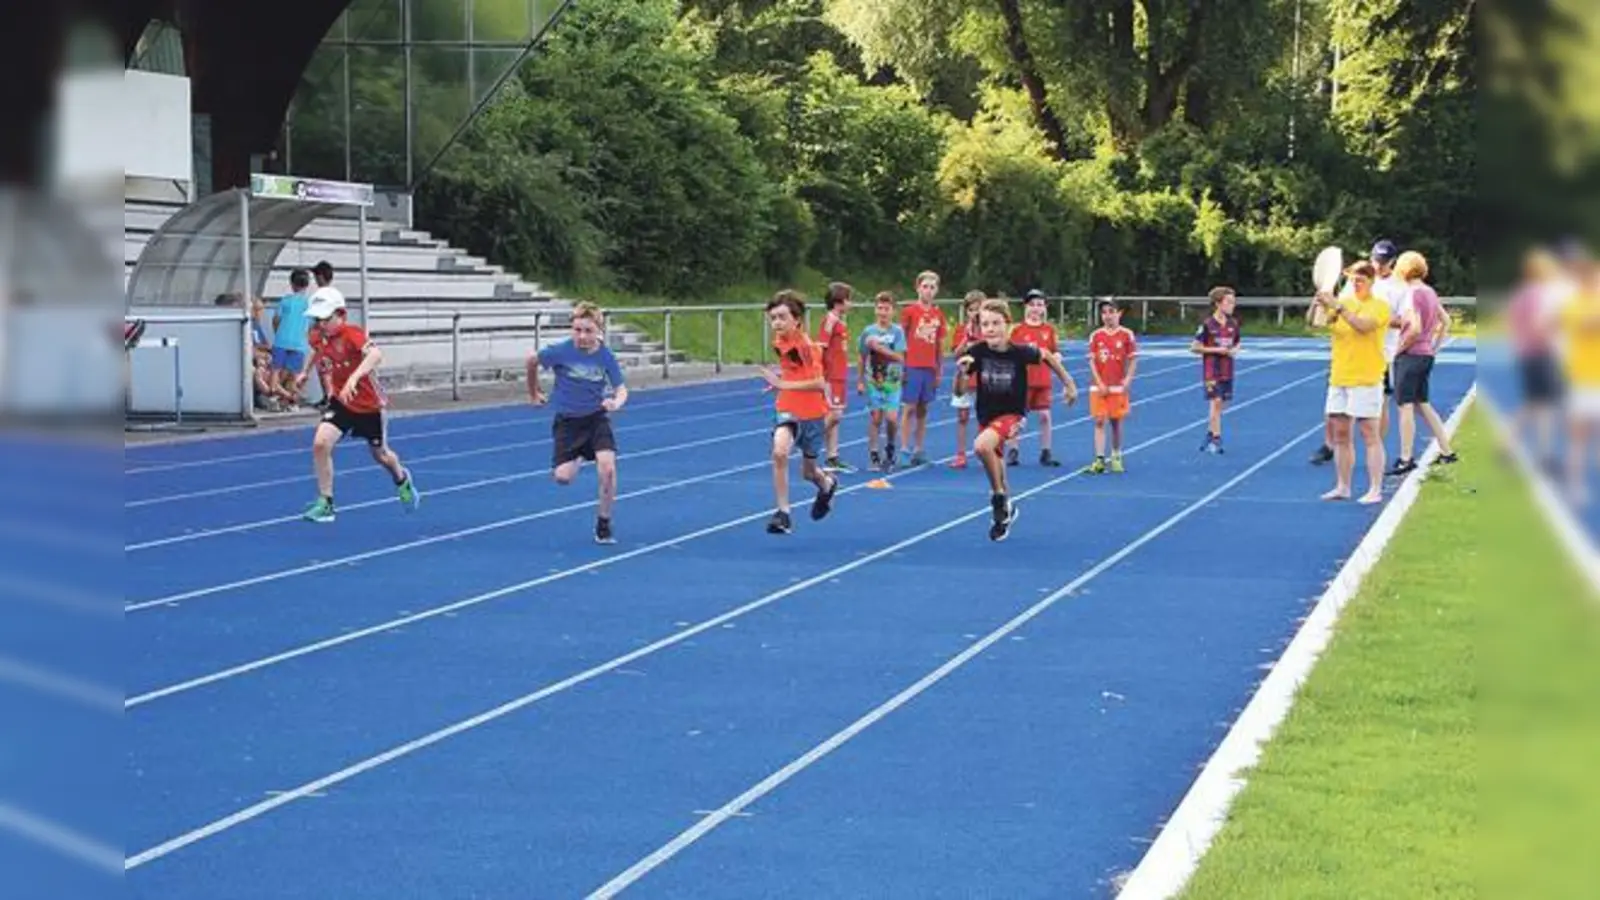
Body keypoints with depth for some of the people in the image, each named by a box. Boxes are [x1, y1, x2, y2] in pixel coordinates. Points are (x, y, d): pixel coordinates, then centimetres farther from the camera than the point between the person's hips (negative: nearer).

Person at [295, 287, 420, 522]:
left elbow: (376, 355, -52)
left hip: (369, 404, -4)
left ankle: (402, 480, 52)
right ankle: (325, 504, -7)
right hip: (341, 401, 4)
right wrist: (305, 372, 17)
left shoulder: (351, 334, -31)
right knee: (320, 443, -19)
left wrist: (354, 378, -63)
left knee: (381, 455, 16)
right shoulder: (318, 336, -10)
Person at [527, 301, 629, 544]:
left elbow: (622, 390, -9)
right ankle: (576, 458, 29)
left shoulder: (606, 356, -11)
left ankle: (603, 527, -2)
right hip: (567, 420, 0)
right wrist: (534, 393, 12)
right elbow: (532, 360, 1)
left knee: (608, 469, -20)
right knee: (563, 477, -11)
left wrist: (616, 403, -33)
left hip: (596, 418, 0)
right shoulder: (561, 352, -15)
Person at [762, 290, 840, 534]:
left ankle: (827, 483, 54)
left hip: (811, 412, -4)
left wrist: (784, 384, -34)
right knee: (779, 452, -26)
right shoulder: (779, 342, -3)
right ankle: (783, 513, -19)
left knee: (808, 471, 15)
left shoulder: (807, 347, -23)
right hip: (788, 410, 4)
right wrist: (780, 380, 3)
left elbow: (820, 383, -31)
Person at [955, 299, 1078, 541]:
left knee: (982, 446, -31)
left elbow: (1046, 356, 1)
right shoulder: (977, 353, -15)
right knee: (994, 464, 19)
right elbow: (960, 392, -10)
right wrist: (961, 372, -30)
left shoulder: (1020, 352, -20)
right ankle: (1005, 510, 46)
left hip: (1012, 415, -4)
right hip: (986, 415, 4)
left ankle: (999, 498, -10)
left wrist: (1068, 383, 8)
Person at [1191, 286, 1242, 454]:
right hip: (1212, 371, -5)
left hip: (1227, 371, 5)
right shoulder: (1208, 324, -11)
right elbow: (1194, 348, -9)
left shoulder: (1233, 324, 5)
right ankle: (1216, 439, -8)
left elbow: (1236, 344, 19)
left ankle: (1209, 435, 22)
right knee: (1216, 402, -11)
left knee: (1220, 404, 8)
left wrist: (1234, 350, -4)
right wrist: (1215, 350, -16)